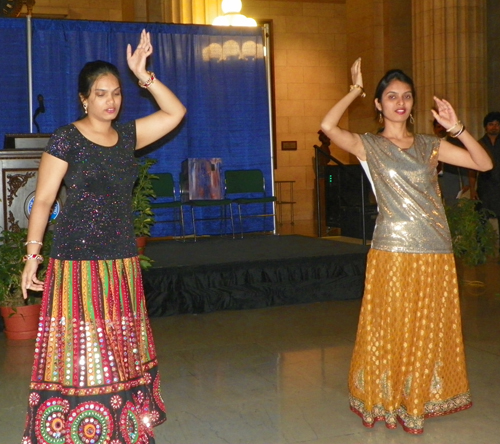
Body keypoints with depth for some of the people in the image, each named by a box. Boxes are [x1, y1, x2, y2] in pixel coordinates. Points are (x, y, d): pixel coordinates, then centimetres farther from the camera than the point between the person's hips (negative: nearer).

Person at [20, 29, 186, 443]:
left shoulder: (127, 136, 10)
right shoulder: (67, 139, -5)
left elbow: (175, 112, 10)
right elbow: (43, 199, -5)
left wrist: (144, 75, 0)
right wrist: (32, 255, -10)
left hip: (123, 261, 6)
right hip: (78, 259, -5)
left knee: (123, 351, 11)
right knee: (79, 352, -3)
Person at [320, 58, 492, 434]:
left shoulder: (429, 146, 10)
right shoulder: (368, 145, 2)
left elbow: (484, 163, 2)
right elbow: (328, 126, -17)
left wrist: (457, 128, -9)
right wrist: (355, 90, -4)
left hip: (436, 254, 3)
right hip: (392, 252, -3)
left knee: (430, 330, 10)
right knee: (391, 330, 3)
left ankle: (419, 399, 26)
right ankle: (387, 400, 20)